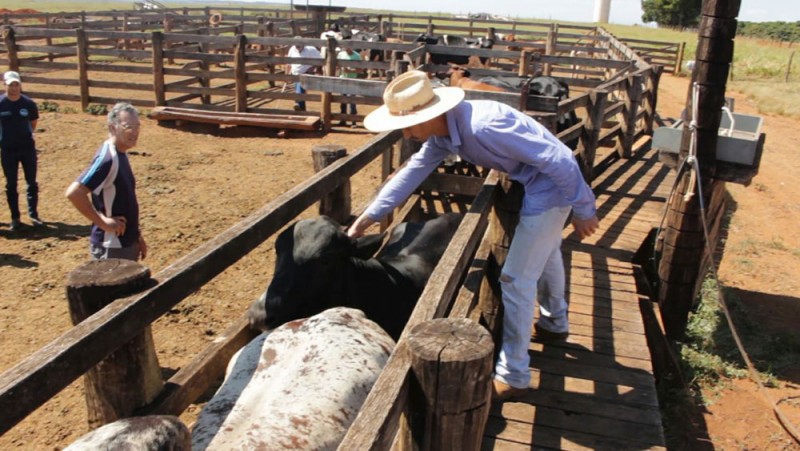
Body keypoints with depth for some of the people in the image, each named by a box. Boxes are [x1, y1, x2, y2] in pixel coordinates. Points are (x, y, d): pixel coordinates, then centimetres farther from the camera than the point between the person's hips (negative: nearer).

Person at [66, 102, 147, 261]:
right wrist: (102, 221, -21)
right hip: (110, 247, -9)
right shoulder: (107, 158, -20)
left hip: (127, 243, 9)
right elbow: (74, 192, -30)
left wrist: (137, 236, 18)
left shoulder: (121, 155, 8)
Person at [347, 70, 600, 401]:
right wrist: (366, 219, 1)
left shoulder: (483, 127, -34)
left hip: (552, 186, -10)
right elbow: (412, 172, 3)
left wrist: (583, 211, -19)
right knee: (544, 255, 29)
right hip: (535, 184, 10)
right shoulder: (443, 133, -6)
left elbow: (559, 160, -29)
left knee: (516, 278, -5)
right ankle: (554, 324, 55)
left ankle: (512, 375, 10)